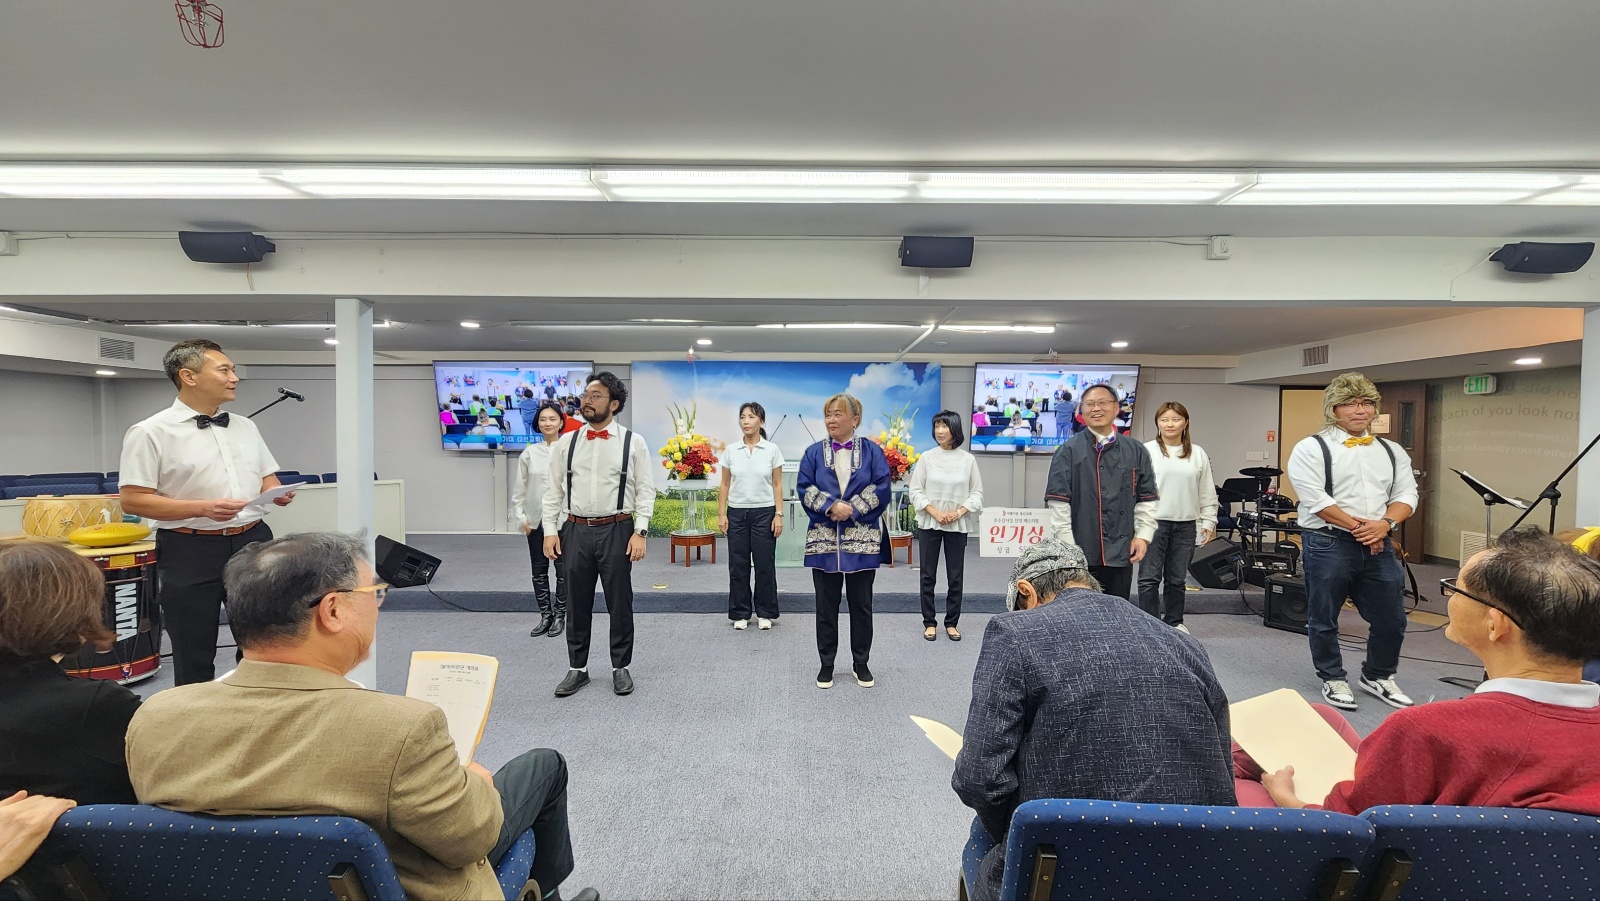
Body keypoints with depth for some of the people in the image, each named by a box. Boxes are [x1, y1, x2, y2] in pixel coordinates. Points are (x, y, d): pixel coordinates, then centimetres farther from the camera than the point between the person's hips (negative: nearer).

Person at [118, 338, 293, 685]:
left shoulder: (245, 427, 10)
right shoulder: (151, 432, -7)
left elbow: (266, 478, 17)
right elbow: (132, 500, -10)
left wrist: (278, 493, -7)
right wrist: (203, 508, -23)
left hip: (253, 542, 5)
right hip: (190, 550, -4)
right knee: (194, 659, 8)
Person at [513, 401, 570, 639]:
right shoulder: (529, 453, 2)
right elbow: (519, 488, 7)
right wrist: (521, 517, 2)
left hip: (563, 520, -3)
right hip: (536, 520, 3)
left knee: (563, 570, 5)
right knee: (539, 571, 11)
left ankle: (559, 616, 19)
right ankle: (545, 615, 23)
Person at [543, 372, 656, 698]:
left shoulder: (634, 442, -2)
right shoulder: (566, 442, 6)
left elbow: (645, 490, -3)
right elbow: (553, 490, 7)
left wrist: (640, 532, -11)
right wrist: (550, 530, 0)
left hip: (616, 530, -2)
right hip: (576, 531, 2)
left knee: (619, 603, 7)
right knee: (577, 604, 12)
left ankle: (620, 668, 24)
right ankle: (577, 668, 28)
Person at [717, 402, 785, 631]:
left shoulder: (772, 450, -3)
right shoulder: (731, 451, 2)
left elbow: (777, 485, -1)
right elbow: (725, 485, 5)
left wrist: (779, 515, -7)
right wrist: (721, 514, 0)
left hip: (764, 513, -2)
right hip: (737, 513, 2)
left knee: (765, 564, 4)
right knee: (738, 565, 6)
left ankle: (765, 614, 17)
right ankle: (740, 614, 18)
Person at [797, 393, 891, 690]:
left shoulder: (872, 451, 2)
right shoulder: (814, 453, 6)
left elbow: (881, 489, -6)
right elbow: (804, 489, -2)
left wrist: (852, 509, -16)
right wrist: (831, 507, -17)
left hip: (862, 540, -1)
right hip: (823, 540, 1)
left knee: (861, 604, 9)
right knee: (826, 605, 8)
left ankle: (861, 663, 24)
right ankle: (826, 663, 21)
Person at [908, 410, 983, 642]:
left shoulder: (968, 460, -1)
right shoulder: (927, 458, -2)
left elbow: (977, 493, 3)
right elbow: (915, 490, -2)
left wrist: (958, 512, -11)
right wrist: (935, 512, -12)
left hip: (958, 525, 0)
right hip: (929, 524, 0)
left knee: (955, 576, 6)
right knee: (928, 575, 6)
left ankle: (951, 623, 19)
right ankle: (929, 623, 17)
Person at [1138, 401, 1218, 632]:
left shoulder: (1198, 454, 9)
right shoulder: (1147, 451, -3)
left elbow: (1207, 492, 12)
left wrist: (1208, 521, 8)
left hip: (1186, 525, 4)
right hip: (1154, 521, -3)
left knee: (1177, 578, 13)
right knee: (1150, 577, -3)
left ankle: (1174, 622, 26)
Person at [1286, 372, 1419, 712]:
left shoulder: (1392, 451, 13)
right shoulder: (1311, 448, -6)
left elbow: (1406, 494, 6)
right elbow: (1315, 500, -14)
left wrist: (1385, 523, -13)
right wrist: (1360, 527, -14)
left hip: (1379, 545, 5)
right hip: (1328, 544, -5)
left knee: (1391, 618, 12)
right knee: (1324, 619, 7)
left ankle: (1377, 676, 34)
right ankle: (1333, 679, 26)